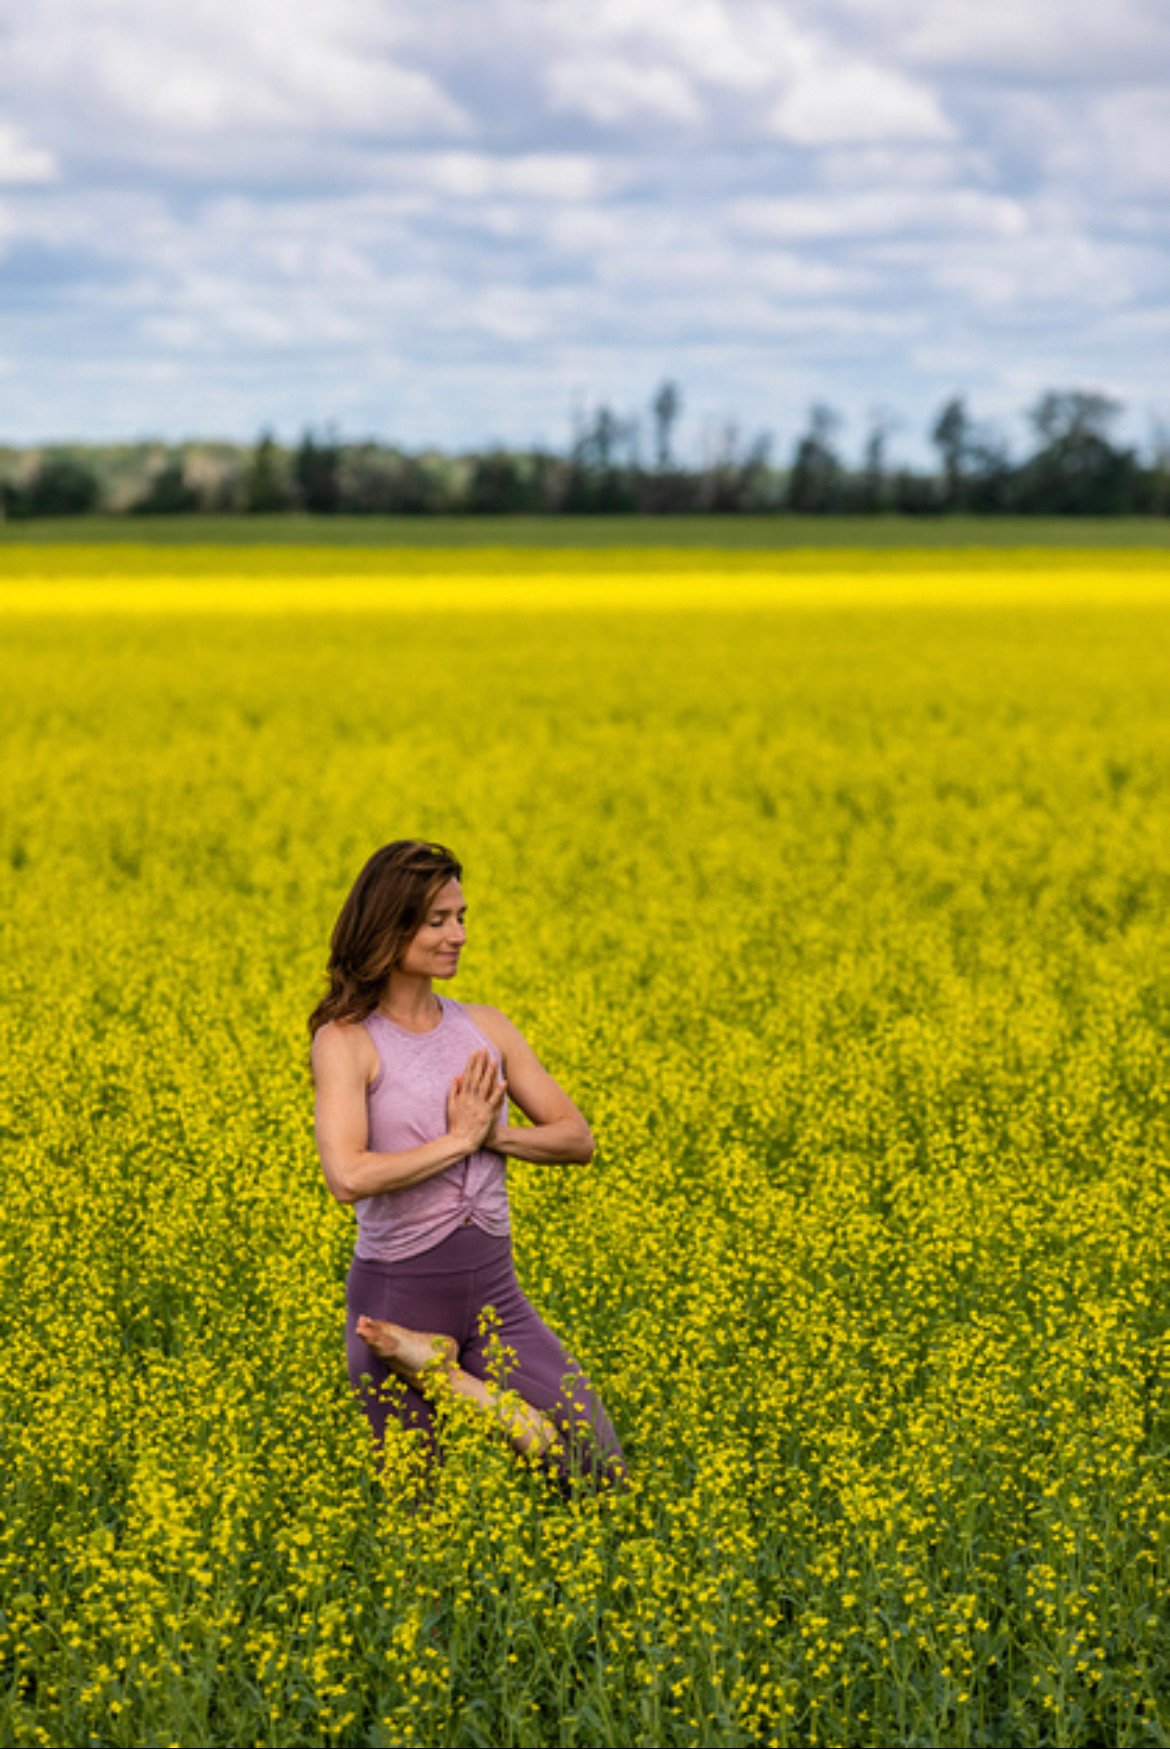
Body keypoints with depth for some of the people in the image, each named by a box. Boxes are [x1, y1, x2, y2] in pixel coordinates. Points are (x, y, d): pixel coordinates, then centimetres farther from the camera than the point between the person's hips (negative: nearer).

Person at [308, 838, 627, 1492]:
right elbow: (348, 1176, -24)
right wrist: (459, 1139, -16)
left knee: (606, 1476, -6)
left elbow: (579, 1137, 8)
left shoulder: (485, 1025, 7)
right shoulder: (345, 1040, -9)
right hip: (397, 1301, -4)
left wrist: (496, 1133, -10)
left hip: (495, 1294, 4)